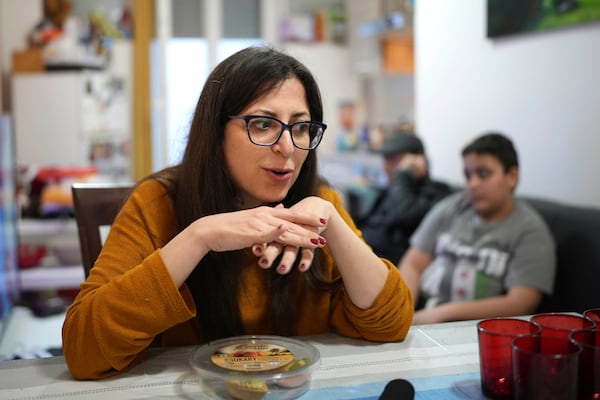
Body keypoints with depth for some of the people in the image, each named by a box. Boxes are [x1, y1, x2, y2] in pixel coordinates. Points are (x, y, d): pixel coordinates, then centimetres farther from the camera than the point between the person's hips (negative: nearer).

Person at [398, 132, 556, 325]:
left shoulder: (530, 230, -3)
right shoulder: (451, 208, 10)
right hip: (420, 312, 4)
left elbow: (519, 305, -12)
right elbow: (413, 264, 9)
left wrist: (444, 312, -18)